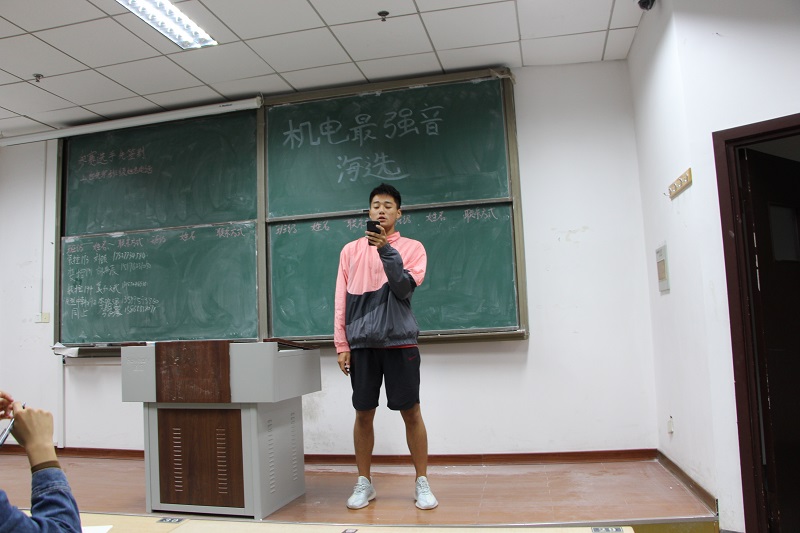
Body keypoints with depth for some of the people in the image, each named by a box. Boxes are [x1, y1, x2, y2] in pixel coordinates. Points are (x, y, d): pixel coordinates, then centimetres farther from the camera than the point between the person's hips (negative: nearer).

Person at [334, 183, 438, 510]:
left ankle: (422, 483, 15)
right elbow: (341, 300, 8)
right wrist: (341, 344, 2)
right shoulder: (350, 250, 11)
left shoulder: (412, 247, 4)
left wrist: (386, 250, -19)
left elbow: (405, 288, -11)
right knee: (363, 414, 7)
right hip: (362, 343, 2)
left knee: (411, 412, 2)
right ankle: (364, 484, 20)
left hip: (400, 341, -2)